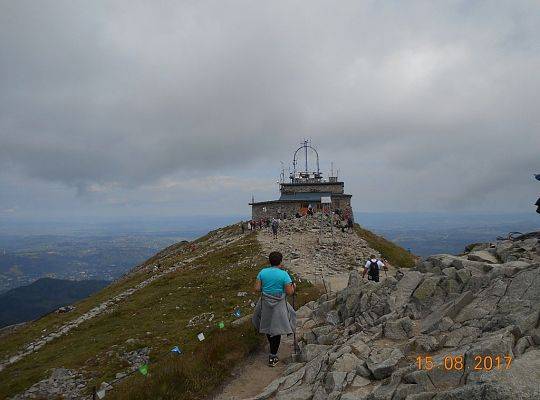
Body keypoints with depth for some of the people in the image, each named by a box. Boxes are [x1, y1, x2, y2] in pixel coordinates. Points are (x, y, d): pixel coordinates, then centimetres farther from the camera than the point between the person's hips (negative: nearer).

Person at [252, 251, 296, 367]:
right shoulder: (284, 274, -16)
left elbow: (257, 289, -6)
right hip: (279, 305, -3)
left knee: (267, 324, 25)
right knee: (276, 328, 9)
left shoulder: (263, 272, -7)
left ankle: (272, 346, 45)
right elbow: (289, 292, -15)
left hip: (265, 303, 3)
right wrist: (293, 287, 5)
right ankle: (272, 357, 16)